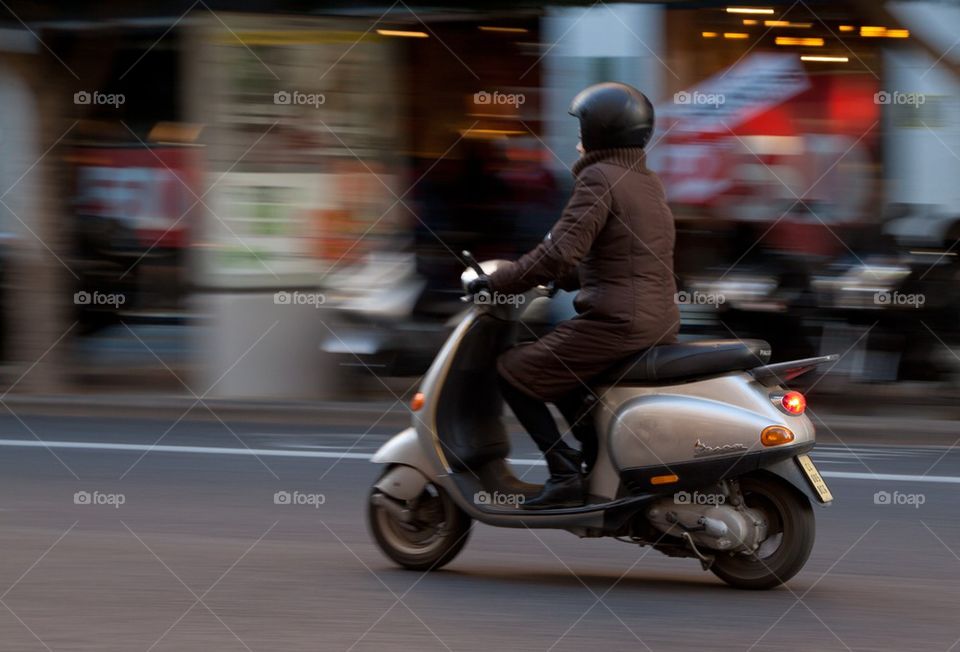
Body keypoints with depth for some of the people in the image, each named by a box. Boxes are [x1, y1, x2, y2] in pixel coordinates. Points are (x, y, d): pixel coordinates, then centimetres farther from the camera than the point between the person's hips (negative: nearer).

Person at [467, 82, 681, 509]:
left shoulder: (600, 178, -12)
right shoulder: (647, 181, 17)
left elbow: (560, 252, -19)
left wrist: (496, 282, -9)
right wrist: (562, 279, 29)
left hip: (616, 323, -9)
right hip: (660, 324, 9)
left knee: (514, 372, 0)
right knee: (560, 373, 29)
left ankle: (565, 474, -7)